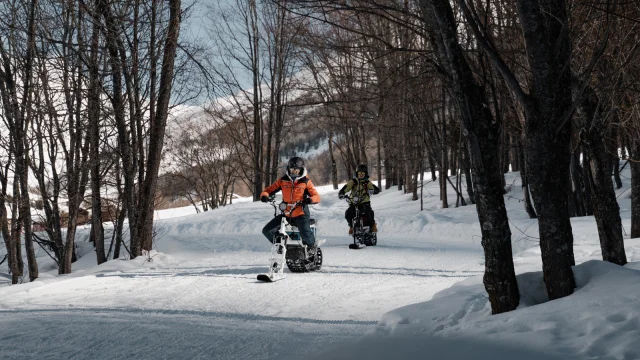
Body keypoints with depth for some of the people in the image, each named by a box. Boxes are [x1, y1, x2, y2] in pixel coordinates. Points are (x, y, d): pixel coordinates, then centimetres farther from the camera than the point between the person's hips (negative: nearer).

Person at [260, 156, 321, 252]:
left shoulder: (306, 181, 3)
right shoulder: (283, 180, 9)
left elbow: (317, 197, -2)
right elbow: (269, 189, 8)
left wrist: (310, 199, -25)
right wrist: (264, 195, -15)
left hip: (301, 214, -3)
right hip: (286, 214, 3)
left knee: (306, 235, -25)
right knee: (267, 231, -6)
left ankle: (311, 245, 11)